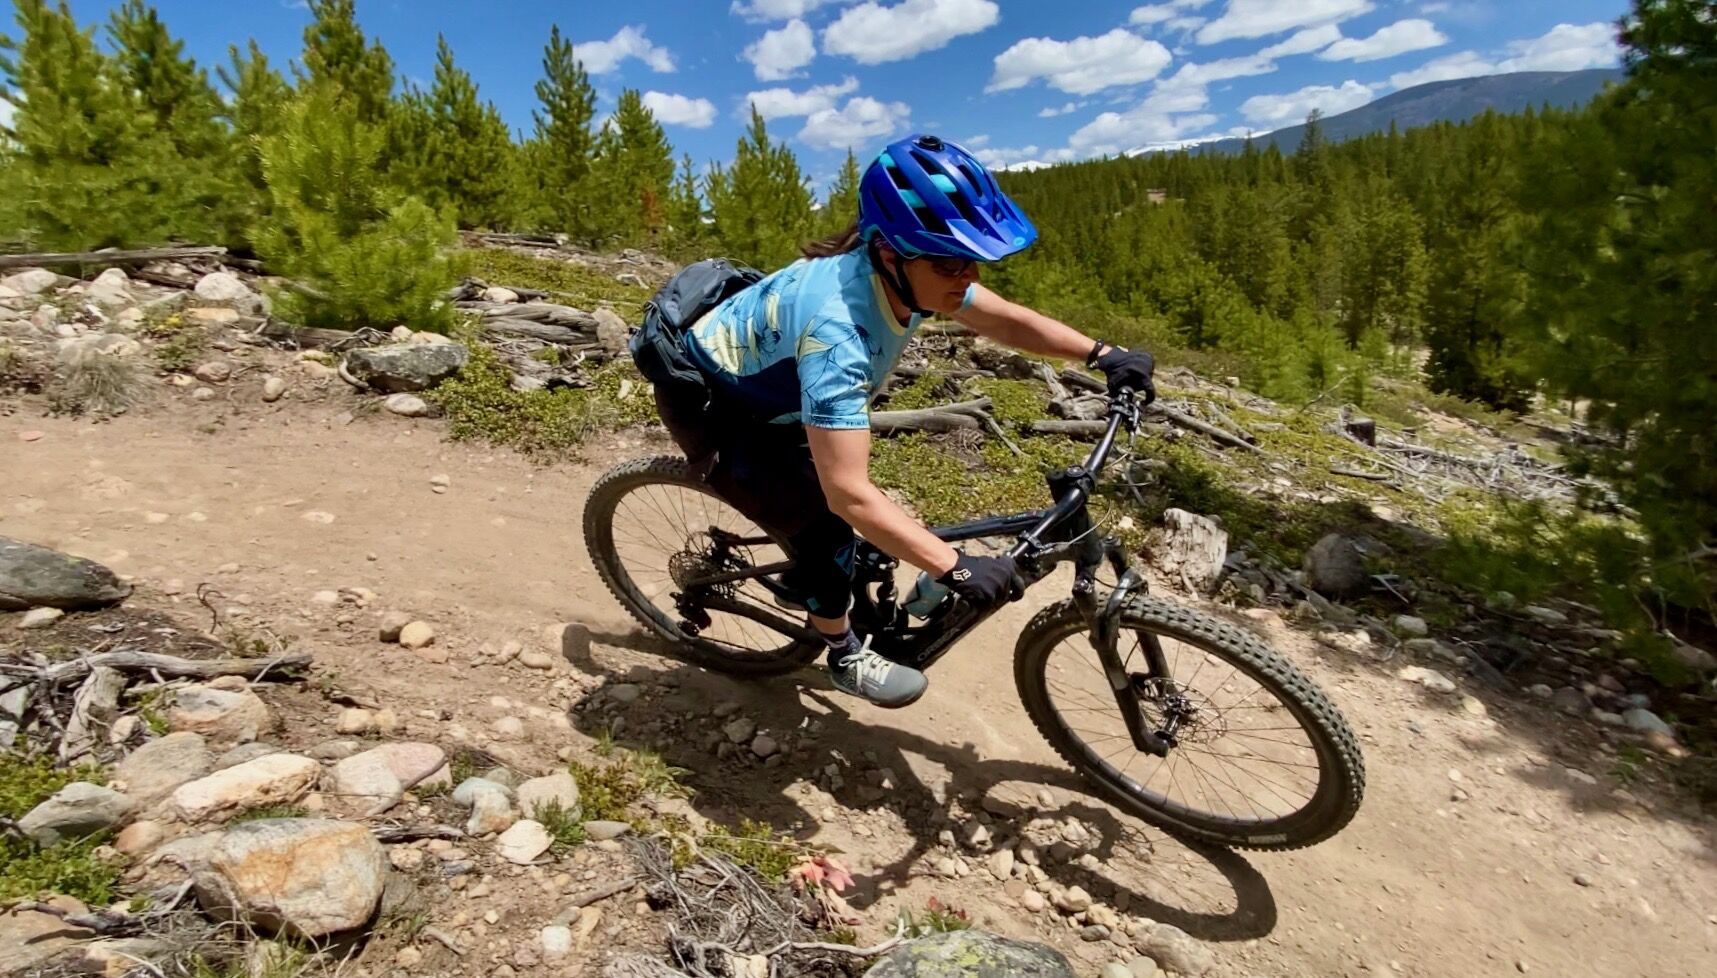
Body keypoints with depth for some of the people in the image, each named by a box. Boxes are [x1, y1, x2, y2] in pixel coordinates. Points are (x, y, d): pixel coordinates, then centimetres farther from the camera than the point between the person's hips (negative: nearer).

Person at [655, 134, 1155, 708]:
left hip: (763, 391, 8)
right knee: (823, 522, -12)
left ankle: (805, 583, 37)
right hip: (705, 402, -7)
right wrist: (955, 568, -42)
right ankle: (844, 657, 11)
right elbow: (850, 492, -44)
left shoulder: (906, 273, -17)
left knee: (834, 501, 9)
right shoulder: (836, 327, -42)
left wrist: (1102, 354, -11)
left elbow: (1009, 320, -2)